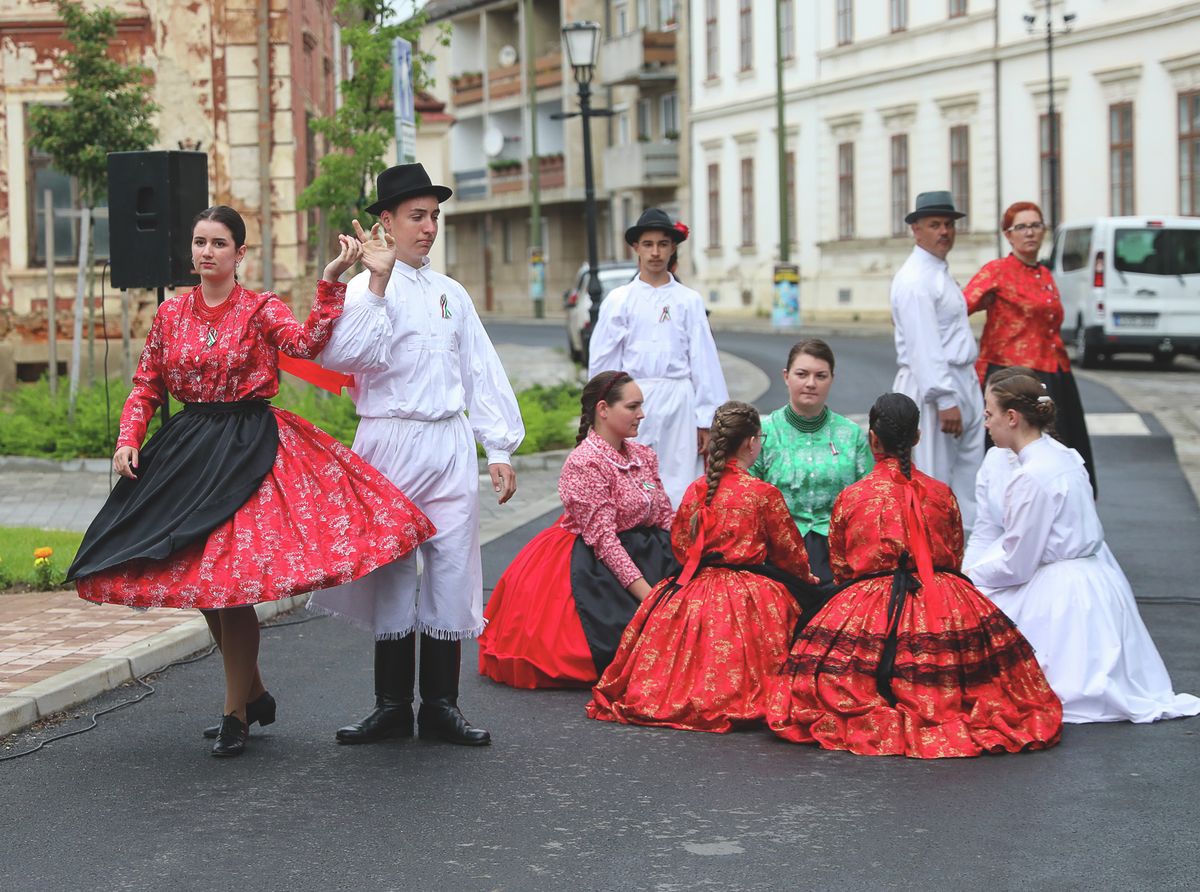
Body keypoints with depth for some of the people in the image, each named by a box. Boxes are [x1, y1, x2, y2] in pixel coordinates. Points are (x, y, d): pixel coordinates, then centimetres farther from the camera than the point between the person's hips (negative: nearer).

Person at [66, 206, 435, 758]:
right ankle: (253, 693, 28)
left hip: (248, 448, -5)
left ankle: (236, 713, 1)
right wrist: (128, 440, -2)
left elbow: (306, 343, -22)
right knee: (203, 579, 9)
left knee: (230, 575, -12)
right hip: (186, 452, 5)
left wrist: (331, 283, -30)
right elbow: (146, 386, 12)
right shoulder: (171, 314, 9)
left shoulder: (261, 310, -2)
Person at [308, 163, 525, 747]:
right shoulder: (363, 289, 1)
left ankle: (441, 706, 8)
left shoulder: (452, 294, 16)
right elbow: (339, 355, -18)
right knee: (390, 572, 1)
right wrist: (377, 283, -20)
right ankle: (392, 705, 10)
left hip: (450, 446, 4)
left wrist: (499, 450, 10)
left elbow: (483, 374, 16)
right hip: (388, 443, -4)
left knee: (451, 570, 1)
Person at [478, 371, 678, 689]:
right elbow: (604, 538, -21)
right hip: (593, 565, -8)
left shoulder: (643, 455, 9)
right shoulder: (584, 463, -17)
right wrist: (648, 596, -25)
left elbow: (667, 516, 10)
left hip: (639, 553, 9)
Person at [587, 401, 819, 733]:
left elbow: (680, 544, 11)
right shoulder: (764, 494, -9)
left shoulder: (695, 491, 2)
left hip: (697, 591, 4)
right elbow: (788, 549, 1)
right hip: (750, 597, -4)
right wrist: (805, 577, 22)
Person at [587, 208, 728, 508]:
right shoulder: (619, 300, 6)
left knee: (679, 490, -3)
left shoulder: (689, 301, 7)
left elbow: (704, 360, 5)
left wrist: (706, 420, 1)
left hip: (679, 403, 0)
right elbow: (602, 362, 7)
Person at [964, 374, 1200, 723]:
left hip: (1061, 592, -9)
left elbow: (1016, 565, -17)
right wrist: (973, 569, 10)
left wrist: (970, 575, 0)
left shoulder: (1032, 477, -22)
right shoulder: (1060, 454, 7)